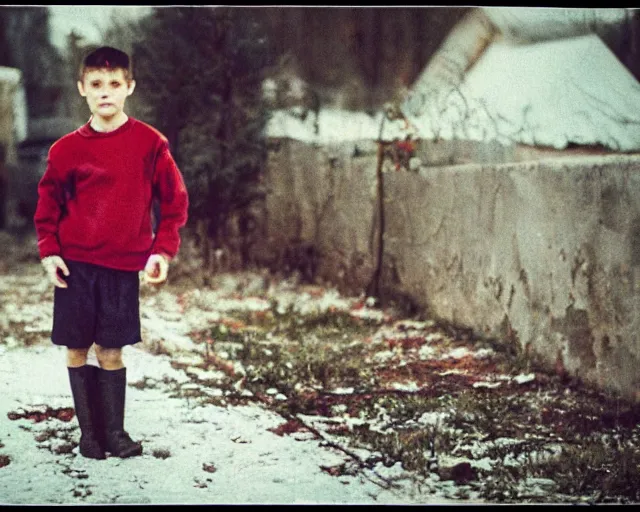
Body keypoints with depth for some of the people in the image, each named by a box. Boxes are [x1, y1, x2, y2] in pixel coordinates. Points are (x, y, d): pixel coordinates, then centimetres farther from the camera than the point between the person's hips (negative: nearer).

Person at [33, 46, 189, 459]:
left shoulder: (150, 142, -4)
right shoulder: (67, 149, -2)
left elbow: (174, 200, 2)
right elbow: (49, 203, 9)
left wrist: (163, 250, -5)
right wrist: (49, 250, 0)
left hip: (124, 266, -1)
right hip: (75, 264, 1)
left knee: (111, 351, 5)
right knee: (77, 349, 5)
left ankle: (115, 432, 18)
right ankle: (89, 431, 18)